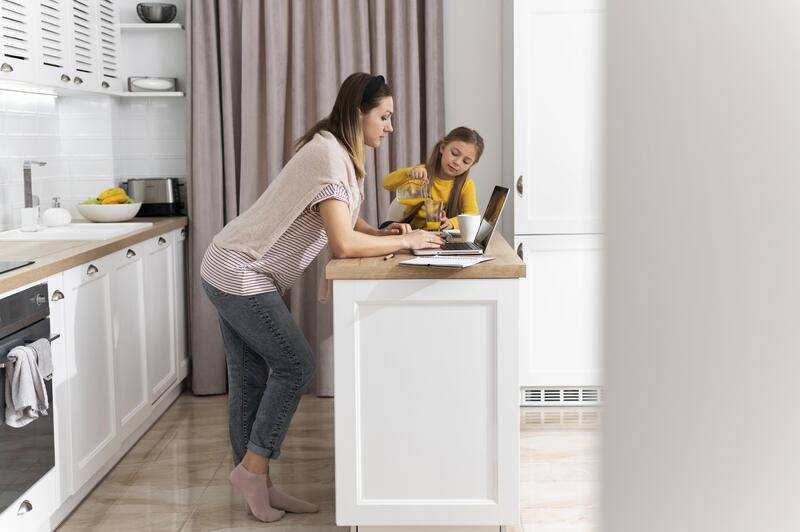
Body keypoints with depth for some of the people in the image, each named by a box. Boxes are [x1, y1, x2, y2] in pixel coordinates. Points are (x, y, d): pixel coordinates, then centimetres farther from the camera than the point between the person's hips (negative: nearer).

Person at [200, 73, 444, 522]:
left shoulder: (345, 156, 11)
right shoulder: (329, 156, -21)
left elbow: (352, 224, 14)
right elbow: (343, 243, -29)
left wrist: (385, 234, -6)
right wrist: (405, 241, -18)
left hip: (239, 273, 9)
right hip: (240, 274, -9)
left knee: (252, 378, 11)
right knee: (295, 365, -4)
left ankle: (255, 484, 18)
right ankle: (254, 468, 6)